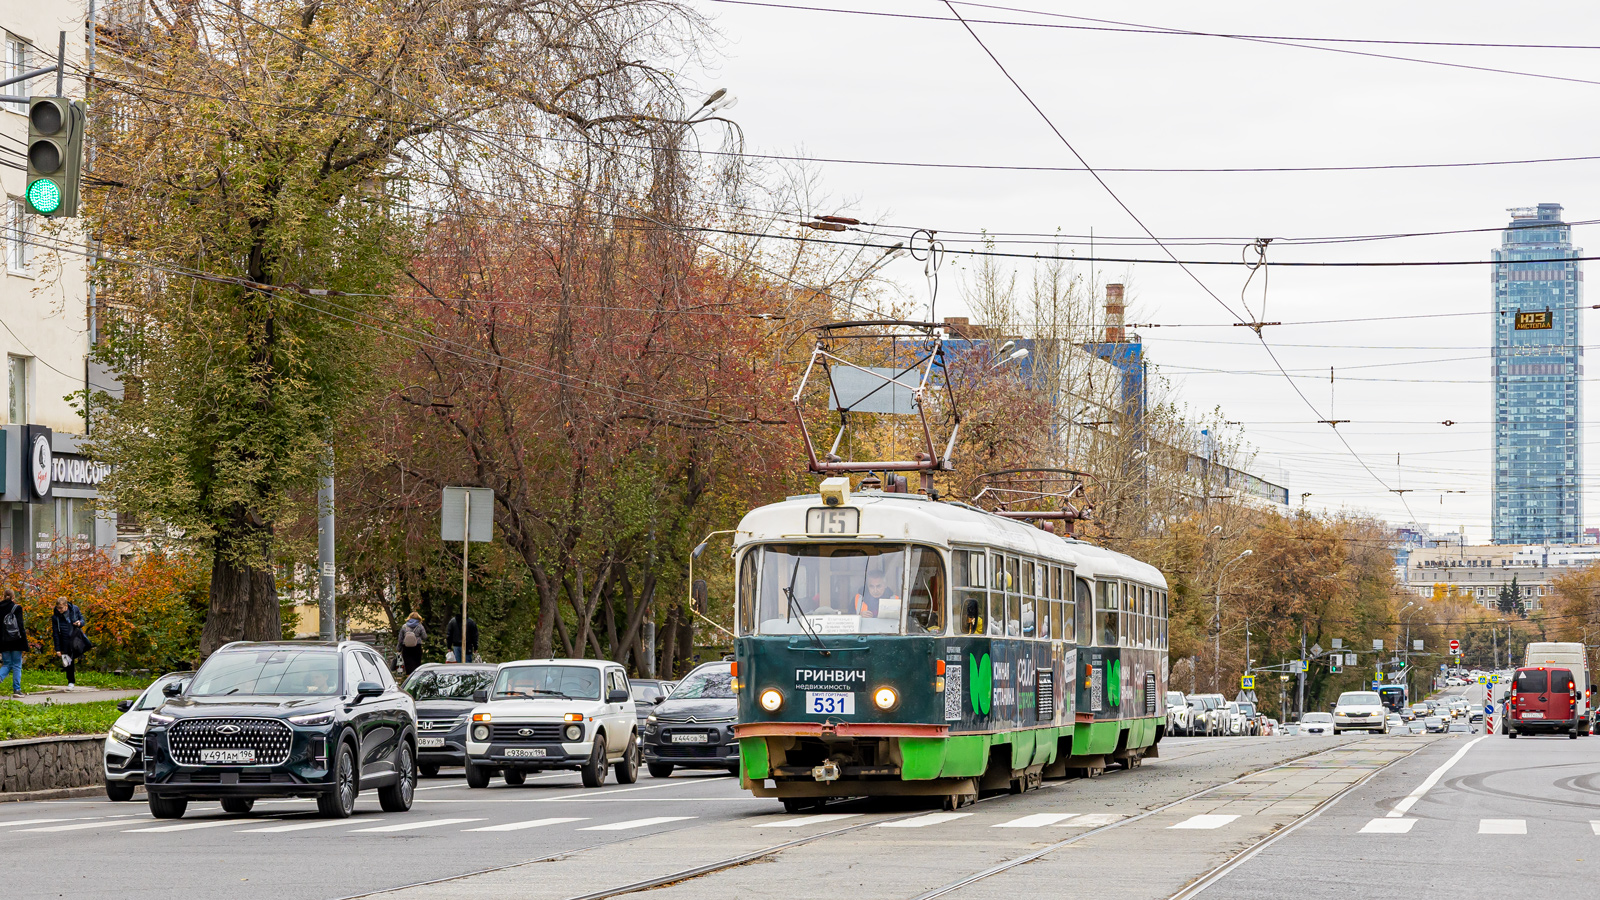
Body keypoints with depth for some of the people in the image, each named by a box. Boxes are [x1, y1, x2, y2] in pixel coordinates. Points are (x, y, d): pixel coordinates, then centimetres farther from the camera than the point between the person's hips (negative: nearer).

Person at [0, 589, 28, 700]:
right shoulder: (17, 608, -7)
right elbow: (21, 626, -9)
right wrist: (25, 645, -7)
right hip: (16, 641, -3)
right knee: (17, 666, 4)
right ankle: (17, 690, 2)